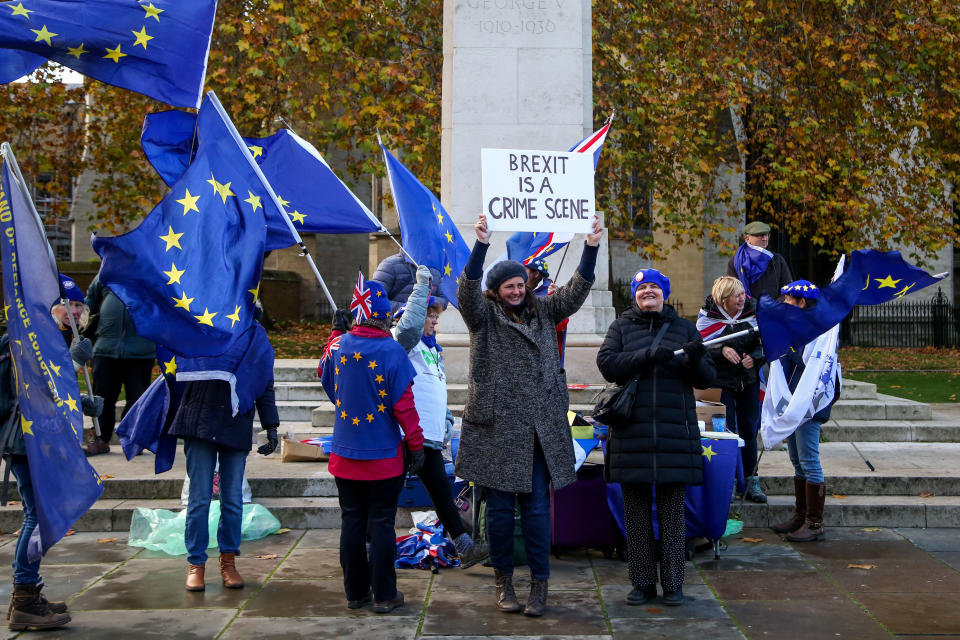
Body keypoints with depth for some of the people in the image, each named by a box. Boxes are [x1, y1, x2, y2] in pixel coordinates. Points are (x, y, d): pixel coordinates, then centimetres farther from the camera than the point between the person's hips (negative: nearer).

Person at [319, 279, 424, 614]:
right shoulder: (392, 351, -15)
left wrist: (336, 332, 26)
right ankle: (384, 595, 9)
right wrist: (416, 444, -4)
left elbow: (325, 376, 20)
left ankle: (356, 592, 20)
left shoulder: (339, 345, -3)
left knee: (352, 521, 11)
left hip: (345, 454, 4)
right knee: (381, 523, 3)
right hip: (384, 456, -4)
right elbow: (404, 403, -13)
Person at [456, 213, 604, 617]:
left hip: (540, 429, 2)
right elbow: (467, 290, -16)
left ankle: (539, 584, 12)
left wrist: (591, 248, -10)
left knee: (537, 508, 3)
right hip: (497, 428, -2)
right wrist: (481, 245, -31)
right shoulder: (483, 315, 2)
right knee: (499, 508, 6)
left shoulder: (543, 312, 14)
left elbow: (575, 292, 4)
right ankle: (503, 581, 20)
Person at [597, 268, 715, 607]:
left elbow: (707, 379, 8)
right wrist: (647, 356, -19)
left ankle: (673, 583, 12)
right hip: (632, 433, 0)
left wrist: (695, 361, -15)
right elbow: (607, 363, -6)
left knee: (672, 512, 3)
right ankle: (642, 582, 15)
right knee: (636, 512, 5)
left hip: (675, 432, 0)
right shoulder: (621, 327, 11)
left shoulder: (684, 328, 12)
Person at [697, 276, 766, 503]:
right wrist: (722, 351, -24)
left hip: (749, 380, 3)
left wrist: (754, 358, -13)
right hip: (721, 382, -3)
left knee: (749, 430, 5)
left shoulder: (752, 312, 0)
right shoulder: (708, 316, -8)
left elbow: (763, 345, 7)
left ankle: (751, 482, 13)